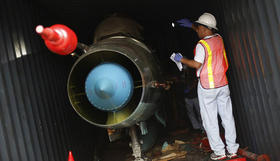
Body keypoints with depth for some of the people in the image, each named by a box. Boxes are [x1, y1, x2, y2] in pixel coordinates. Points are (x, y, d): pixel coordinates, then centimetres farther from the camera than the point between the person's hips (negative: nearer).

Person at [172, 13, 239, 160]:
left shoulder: (201, 44, -14)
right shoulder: (218, 38, 7)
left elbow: (197, 65, -13)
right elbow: (206, 32, 27)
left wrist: (181, 59, -1)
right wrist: (190, 25, 29)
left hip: (207, 87, -6)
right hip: (222, 84, 7)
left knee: (210, 120, 3)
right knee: (227, 117, 9)